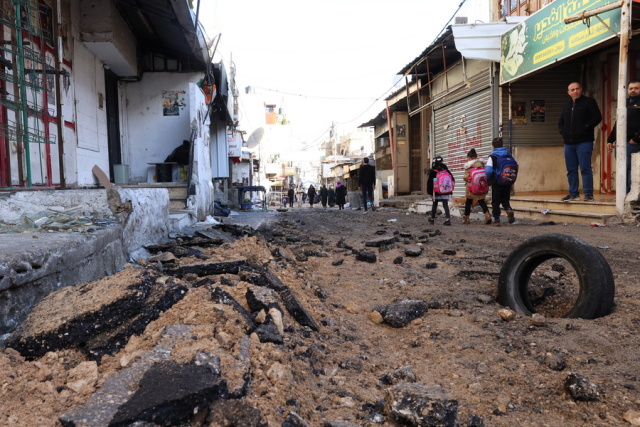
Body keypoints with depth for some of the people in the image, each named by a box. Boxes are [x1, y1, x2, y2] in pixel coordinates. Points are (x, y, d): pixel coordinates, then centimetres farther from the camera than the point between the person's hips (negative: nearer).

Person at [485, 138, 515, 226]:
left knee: (495, 201, 5)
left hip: (496, 183, -4)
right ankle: (509, 209, -12)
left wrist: (488, 179, 1)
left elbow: (488, 170, -16)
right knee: (505, 199, 17)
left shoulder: (492, 157, -9)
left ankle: (496, 219, 5)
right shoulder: (508, 155, 4)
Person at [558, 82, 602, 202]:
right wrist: (563, 131, 11)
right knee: (571, 169, 8)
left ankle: (588, 194, -5)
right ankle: (573, 193, 15)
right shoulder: (566, 106, 20)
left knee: (585, 169, -8)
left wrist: (586, 128, -13)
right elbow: (561, 122, 29)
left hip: (584, 142, -6)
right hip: (569, 142, 6)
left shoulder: (589, 102, 3)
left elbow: (597, 117, -5)